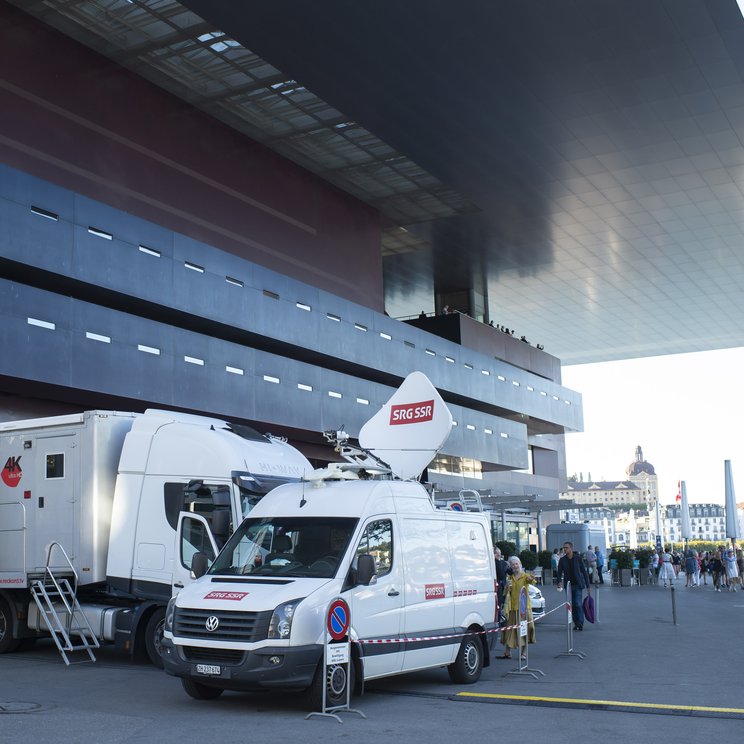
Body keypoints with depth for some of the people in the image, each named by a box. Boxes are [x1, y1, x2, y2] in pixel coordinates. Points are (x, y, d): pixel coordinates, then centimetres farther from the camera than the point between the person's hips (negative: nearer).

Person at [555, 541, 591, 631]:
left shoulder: (578, 558, -3)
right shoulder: (562, 560, 3)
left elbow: (584, 572, 1)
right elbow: (559, 573, 1)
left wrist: (588, 586, 0)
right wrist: (559, 582, -20)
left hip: (578, 585, -3)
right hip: (568, 586, 3)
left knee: (578, 604, -14)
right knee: (572, 606, 6)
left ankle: (580, 623, -9)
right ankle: (576, 623, 16)